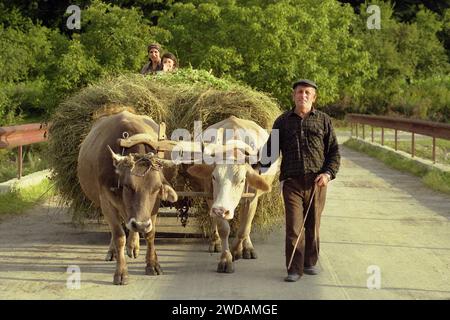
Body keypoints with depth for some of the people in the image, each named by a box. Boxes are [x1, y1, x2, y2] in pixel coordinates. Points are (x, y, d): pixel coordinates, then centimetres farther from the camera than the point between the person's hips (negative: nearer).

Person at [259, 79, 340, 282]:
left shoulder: (323, 120, 10)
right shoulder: (283, 121, 11)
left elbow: (334, 151, 10)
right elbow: (271, 149, 13)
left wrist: (328, 173, -5)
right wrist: (262, 164, -5)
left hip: (316, 182, 1)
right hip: (292, 181, 0)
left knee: (312, 225, 9)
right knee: (293, 226, -7)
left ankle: (310, 263, 25)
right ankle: (294, 269, -3)